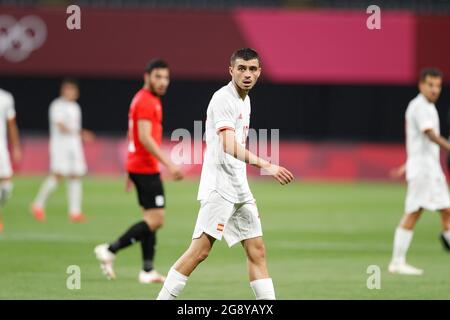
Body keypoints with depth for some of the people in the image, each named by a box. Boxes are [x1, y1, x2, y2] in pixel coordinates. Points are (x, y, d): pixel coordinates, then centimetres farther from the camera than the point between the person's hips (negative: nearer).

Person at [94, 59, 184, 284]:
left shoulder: (144, 99, 17)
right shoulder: (146, 101, -14)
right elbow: (145, 138, -23)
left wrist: (131, 172, 25)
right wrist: (169, 164, -26)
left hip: (139, 167, 10)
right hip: (146, 169, -10)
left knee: (151, 218, 11)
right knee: (156, 219, -11)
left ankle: (147, 271, 10)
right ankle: (110, 250, -9)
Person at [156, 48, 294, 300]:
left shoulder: (245, 100, 16)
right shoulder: (223, 99, -13)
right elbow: (229, 147, -27)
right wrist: (266, 165, -38)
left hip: (239, 189, 9)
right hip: (218, 188, -9)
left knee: (257, 251, 6)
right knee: (200, 250, -12)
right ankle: (164, 298, -6)